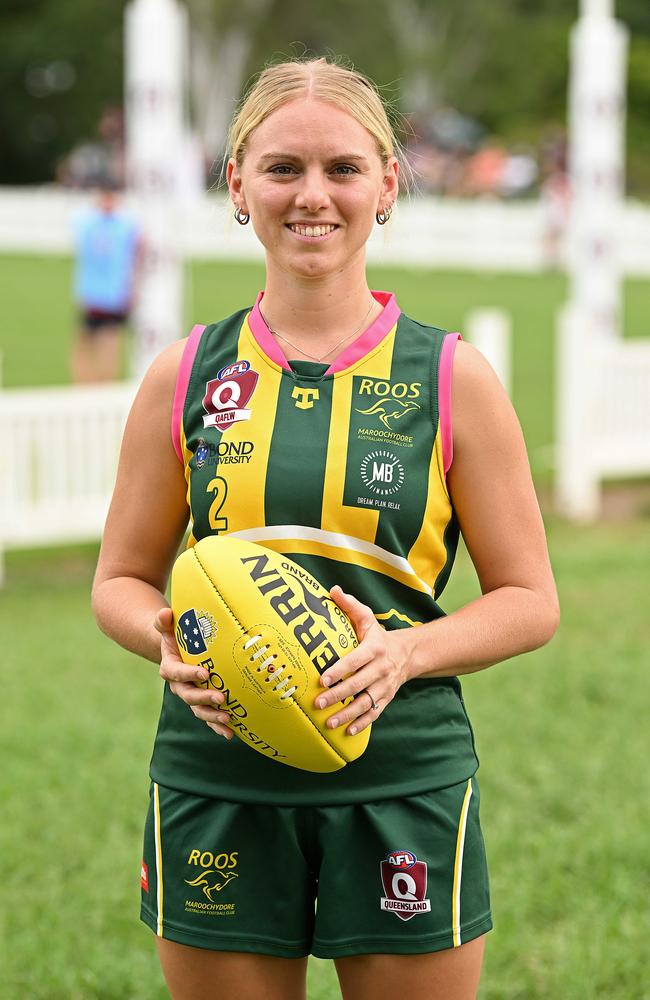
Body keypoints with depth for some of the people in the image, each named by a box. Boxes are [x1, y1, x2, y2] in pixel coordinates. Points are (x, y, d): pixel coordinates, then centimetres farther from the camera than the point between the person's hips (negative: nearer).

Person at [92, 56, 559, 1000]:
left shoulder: (453, 378, 0)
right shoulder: (187, 375, 4)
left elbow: (529, 600, 3)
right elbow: (122, 579, 12)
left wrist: (407, 650, -16)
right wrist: (168, 643, -11)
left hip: (403, 781, -1)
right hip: (216, 779, 1)